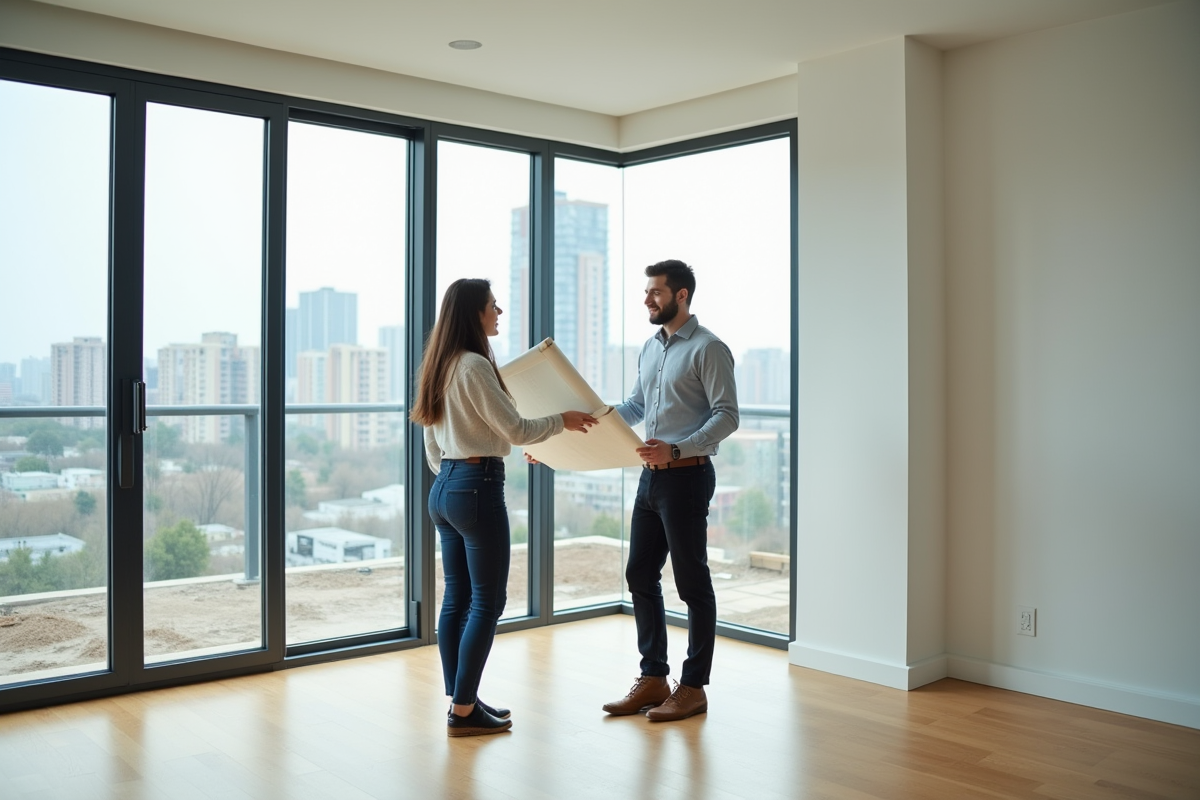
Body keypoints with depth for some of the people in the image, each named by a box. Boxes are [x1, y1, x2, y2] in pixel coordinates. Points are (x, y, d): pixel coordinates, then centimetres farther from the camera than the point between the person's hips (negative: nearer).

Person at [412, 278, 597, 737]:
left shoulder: (440, 367, 13)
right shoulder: (474, 366, -15)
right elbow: (516, 430, -15)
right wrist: (563, 420, -1)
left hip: (444, 488, 10)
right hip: (478, 488, -10)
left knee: (457, 600, 13)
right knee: (487, 602, -1)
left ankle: (461, 701, 21)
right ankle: (463, 712, 5)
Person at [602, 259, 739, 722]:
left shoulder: (708, 349, -11)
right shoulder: (650, 348, 14)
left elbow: (727, 416, -17)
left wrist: (677, 449, -27)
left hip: (686, 476, -8)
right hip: (651, 475, 9)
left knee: (692, 582, 1)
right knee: (640, 576, 11)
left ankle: (693, 687, 13)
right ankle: (653, 678, 22)